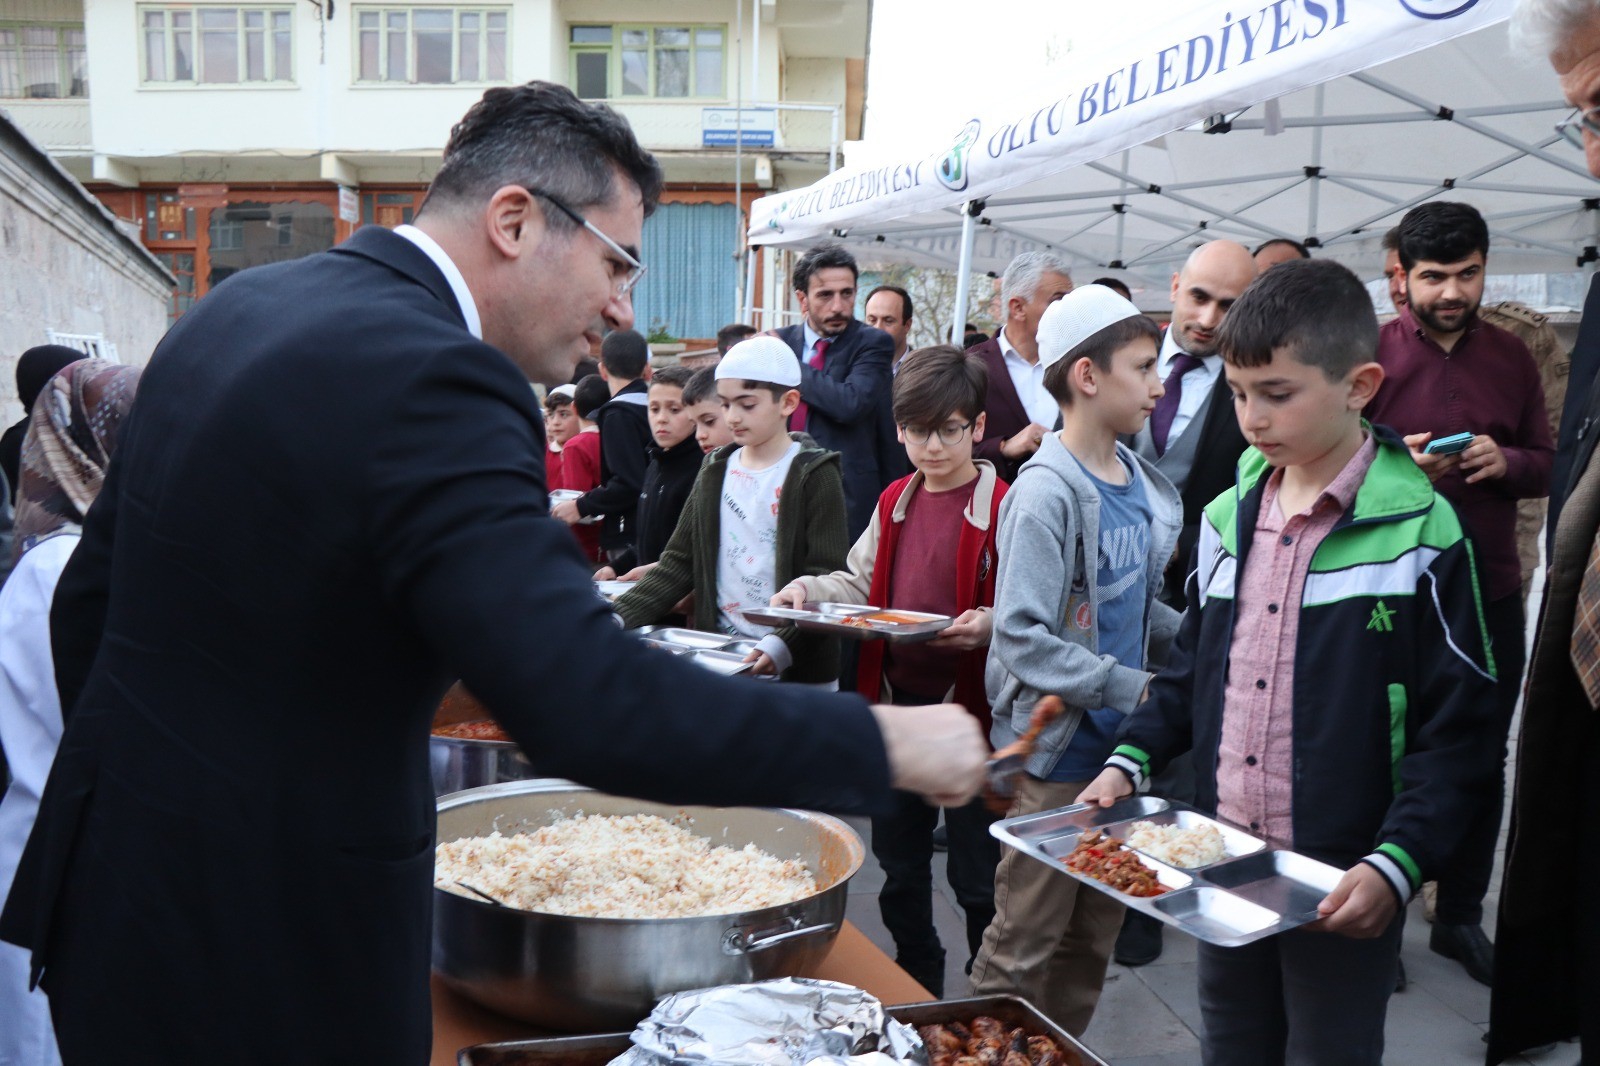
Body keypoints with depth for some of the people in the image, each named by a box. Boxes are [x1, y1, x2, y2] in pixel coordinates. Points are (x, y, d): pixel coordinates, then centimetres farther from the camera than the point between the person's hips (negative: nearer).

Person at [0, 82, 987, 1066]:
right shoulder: (427, 377, -26)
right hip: (261, 945, -9)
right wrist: (881, 741, -24)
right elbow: (589, 704, -34)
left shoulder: (238, 307, 3)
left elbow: (89, 596, 10)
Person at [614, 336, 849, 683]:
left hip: (796, 666, -4)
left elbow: (827, 578, -12)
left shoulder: (814, 476, -6)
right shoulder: (716, 473, 10)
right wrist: (617, 617, -5)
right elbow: (679, 564, 9)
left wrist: (782, 644, -27)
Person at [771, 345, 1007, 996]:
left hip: (970, 714, -6)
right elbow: (862, 585, 16)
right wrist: (808, 590, -2)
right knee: (899, 868, 20)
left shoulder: (1004, 509, -13)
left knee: (977, 878, 7)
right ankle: (917, 991, 39)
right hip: (897, 706, 7)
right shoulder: (894, 503, 8)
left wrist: (991, 625, -34)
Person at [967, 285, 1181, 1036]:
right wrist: (1136, 688, -24)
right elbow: (1021, 638, -23)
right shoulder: (1048, 494, -18)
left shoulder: (1137, 480, 5)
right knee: (1024, 948, 5)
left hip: (1120, 748, 8)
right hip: (1056, 754, -7)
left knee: (1092, 942, 20)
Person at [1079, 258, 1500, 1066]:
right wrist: (1132, 759, 1)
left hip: (1343, 886, -5)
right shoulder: (1227, 518, 3)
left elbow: (1458, 728, -11)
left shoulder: (1417, 535, -13)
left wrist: (1397, 863, -19)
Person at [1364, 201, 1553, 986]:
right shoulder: (1369, 353, -3)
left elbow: (1547, 465, 13)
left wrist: (1506, 462, -8)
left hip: (1490, 594, 4)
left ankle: (1460, 916, 28)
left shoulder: (1512, 359, 9)